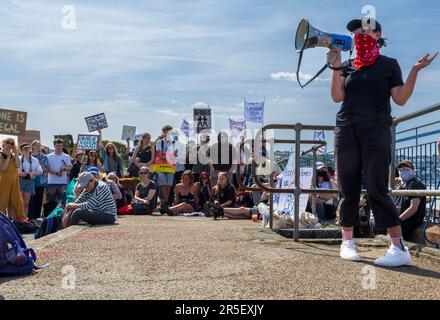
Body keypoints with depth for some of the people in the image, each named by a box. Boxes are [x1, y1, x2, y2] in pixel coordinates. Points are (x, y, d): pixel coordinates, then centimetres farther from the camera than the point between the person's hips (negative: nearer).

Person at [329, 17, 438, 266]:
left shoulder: (389, 64, 10)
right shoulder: (349, 66, 16)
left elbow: (400, 99, 1)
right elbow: (337, 97, 4)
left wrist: (415, 71, -9)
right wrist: (336, 68, -4)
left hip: (376, 131, -3)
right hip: (347, 131, 3)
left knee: (377, 190, -12)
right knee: (348, 190, 3)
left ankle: (400, 248, -8)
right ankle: (348, 242, 13)